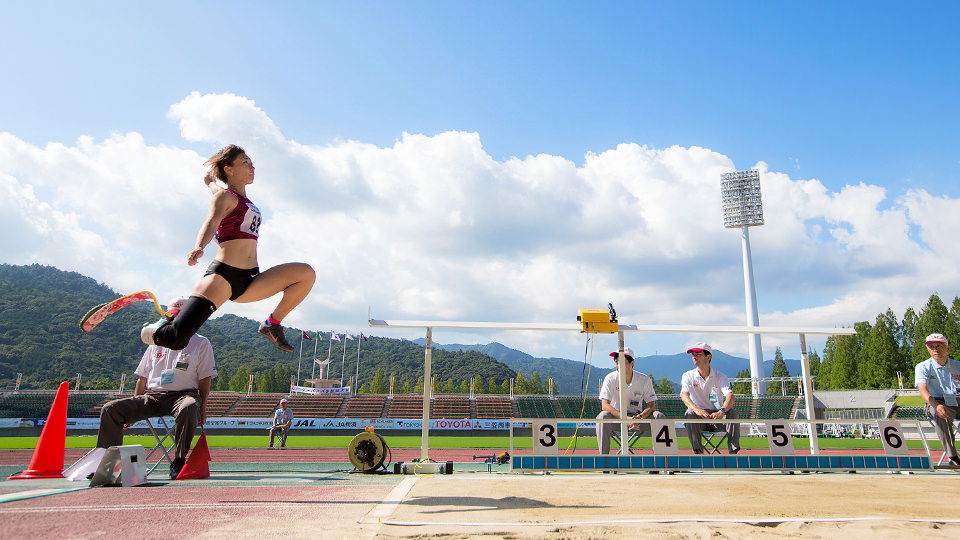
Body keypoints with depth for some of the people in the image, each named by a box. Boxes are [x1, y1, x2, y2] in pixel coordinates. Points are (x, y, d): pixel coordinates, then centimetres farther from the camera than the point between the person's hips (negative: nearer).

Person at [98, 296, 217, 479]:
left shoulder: (201, 343, 10)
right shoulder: (157, 342, 23)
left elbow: (205, 378, 3)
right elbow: (142, 378, 23)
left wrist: (203, 407, -10)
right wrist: (132, 409, 14)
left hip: (184, 394, -4)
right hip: (151, 397, 5)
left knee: (189, 407, -40)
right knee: (110, 409, -15)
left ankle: (179, 462, -31)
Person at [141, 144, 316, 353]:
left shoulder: (241, 197, 22)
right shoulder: (224, 196, 1)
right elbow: (211, 222, -21)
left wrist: (211, 182, 66)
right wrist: (198, 248, -39)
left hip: (249, 280, 7)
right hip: (223, 275, -7)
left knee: (306, 273, -11)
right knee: (178, 339, -18)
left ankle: (272, 324, 2)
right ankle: (162, 330, 19)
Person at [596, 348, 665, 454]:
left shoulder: (644, 380, -7)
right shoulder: (610, 378, -11)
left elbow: (652, 406, -8)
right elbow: (605, 405, -20)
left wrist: (639, 417, -30)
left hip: (637, 415, 2)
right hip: (616, 416, -1)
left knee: (659, 416, -24)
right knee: (603, 416, -33)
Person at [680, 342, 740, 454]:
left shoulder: (720, 377, 2)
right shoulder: (688, 376, 3)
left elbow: (730, 396, -16)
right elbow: (684, 395, -17)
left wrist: (722, 411, -40)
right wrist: (697, 409, -40)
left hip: (717, 418, 1)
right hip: (698, 419, 0)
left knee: (733, 412, -26)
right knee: (690, 413, -31)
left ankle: (733, 451, -28)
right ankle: (698, 452, -35)